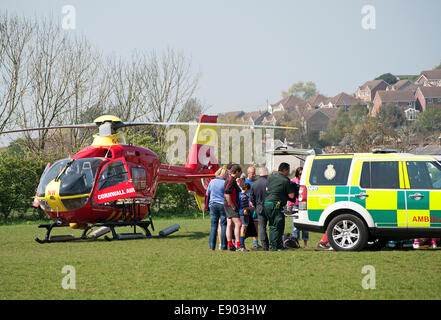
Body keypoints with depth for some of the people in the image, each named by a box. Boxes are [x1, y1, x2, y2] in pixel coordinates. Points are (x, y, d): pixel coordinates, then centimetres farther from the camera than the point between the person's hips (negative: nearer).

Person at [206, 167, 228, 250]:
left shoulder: (212, 182, 4)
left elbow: (207, 194, 14)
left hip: (213, 205, 4)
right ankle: (223, 246, -1)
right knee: (223, 225, 1)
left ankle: (212, 246, 1)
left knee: (213, 226, 5)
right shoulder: (225, 183, -8)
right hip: (222, 204, -4)